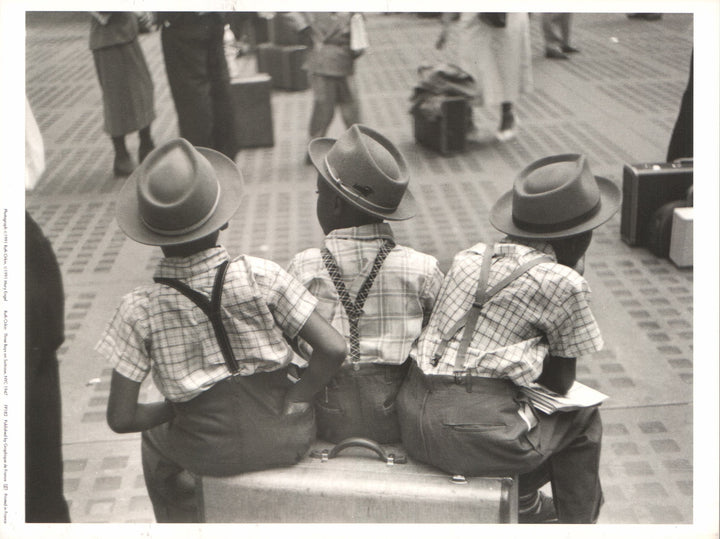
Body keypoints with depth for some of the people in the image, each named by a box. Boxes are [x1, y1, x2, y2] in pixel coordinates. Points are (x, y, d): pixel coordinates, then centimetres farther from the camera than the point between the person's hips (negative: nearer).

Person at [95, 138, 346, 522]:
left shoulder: (140, 310, -17)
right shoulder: (259, 277, -18)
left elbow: (121, 418, -14)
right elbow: (333, 349, -20)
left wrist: (173, 409, 3)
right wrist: (295, 398, -6)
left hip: (212, 453, 0)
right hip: (284, 439, 0)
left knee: (156, 438, 35)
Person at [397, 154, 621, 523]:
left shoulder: (468, 257, 11)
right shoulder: (563, 282, -4)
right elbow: (560, 383, 6)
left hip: (413, 423, 6)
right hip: (476, 435, -6)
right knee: (582, 418, 21)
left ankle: (524, 503, 39)